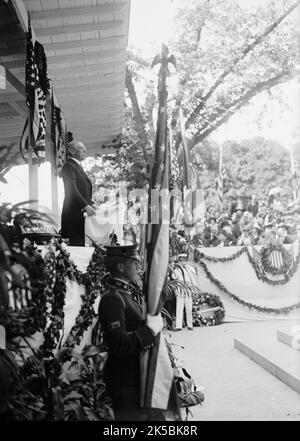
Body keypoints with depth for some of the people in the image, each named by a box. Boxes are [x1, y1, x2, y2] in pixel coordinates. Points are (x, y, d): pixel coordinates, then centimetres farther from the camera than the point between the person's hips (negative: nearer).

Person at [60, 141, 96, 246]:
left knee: (81, 242, 7)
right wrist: (86, 206, -26)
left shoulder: (78, 166, 21)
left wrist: (91, 204, 12)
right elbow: (72, 190, -20)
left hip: (83, 213, 9)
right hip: (75, 213, -9)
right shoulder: (68, 166, -8)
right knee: (77, 243, -8)